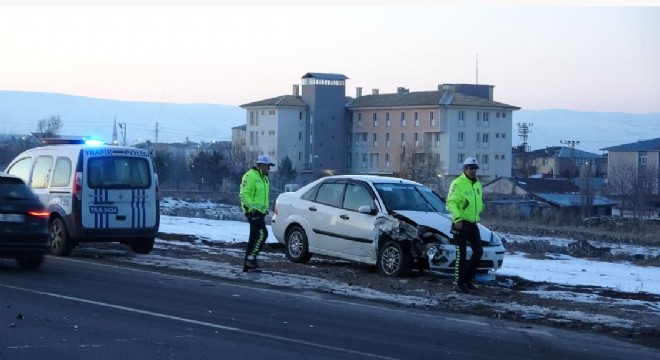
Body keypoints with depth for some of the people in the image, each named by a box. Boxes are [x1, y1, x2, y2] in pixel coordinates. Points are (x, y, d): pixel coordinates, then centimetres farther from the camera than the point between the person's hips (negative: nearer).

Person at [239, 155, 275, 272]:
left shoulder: (263, 178, 20)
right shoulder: (250, 176, -11)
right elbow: (243, 194, -17)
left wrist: (265, 208, 19)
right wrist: (251, 206, -25)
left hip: (260, 211, 10)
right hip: (253, 211, -10)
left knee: (254, 236, 9)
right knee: (262, 233, -18)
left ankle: (247, 265, 12)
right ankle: (251, 258, -16)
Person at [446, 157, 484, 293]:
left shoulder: (477, 184, 13)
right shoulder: (458, 183, -12)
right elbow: (451, 202, -19)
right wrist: (457, 218, -28)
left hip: (472, 223, 8)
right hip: (460, 224, -8)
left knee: (478, 251, 7)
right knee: (461, 254, -6)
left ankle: (468, 278, 20)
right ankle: (458, 283, 1)